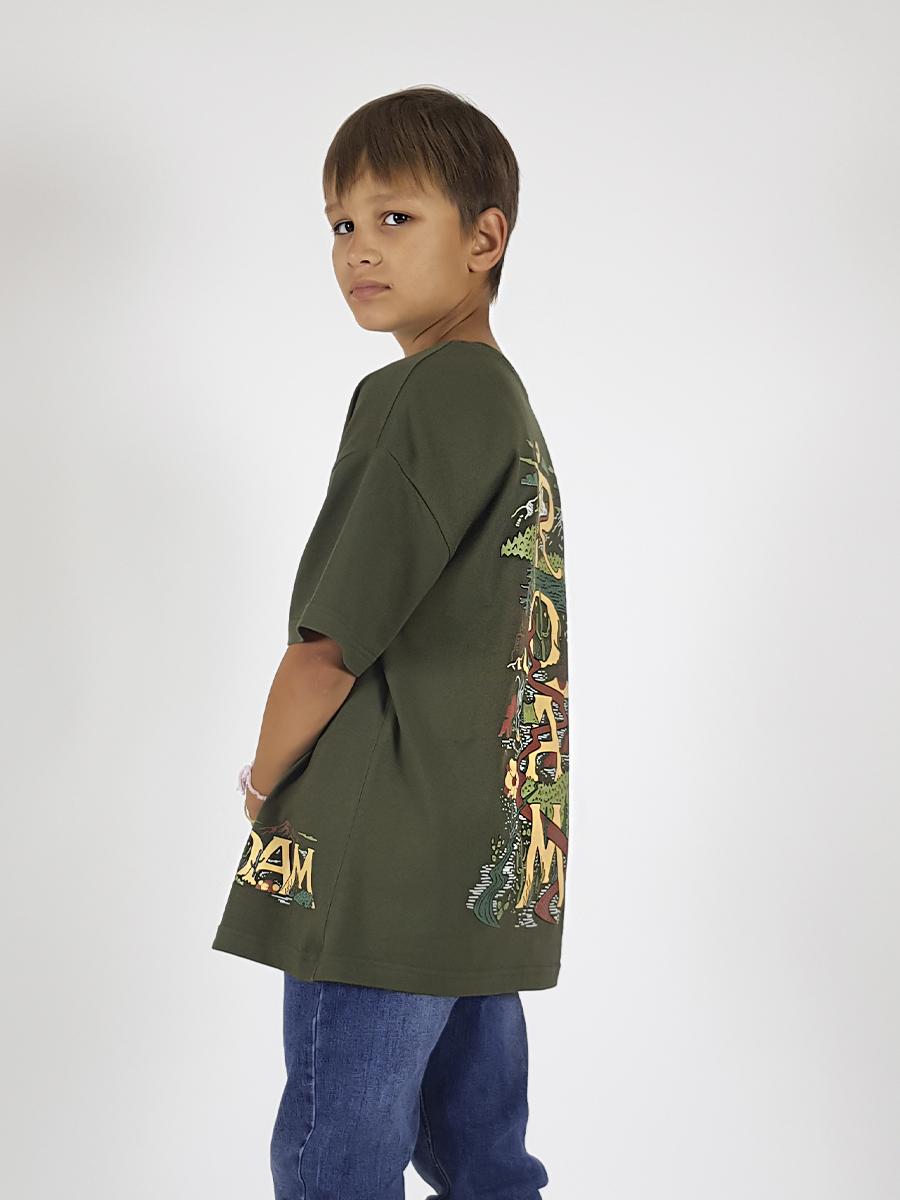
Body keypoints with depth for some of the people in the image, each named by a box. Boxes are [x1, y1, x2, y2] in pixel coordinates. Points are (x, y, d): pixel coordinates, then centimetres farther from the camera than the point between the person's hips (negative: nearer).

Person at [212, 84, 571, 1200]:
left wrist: (265, 783, 1)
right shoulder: (509, 402, 15)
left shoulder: (416, 396, -13)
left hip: (384, 868, -9)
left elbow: (329, 643, -16)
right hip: (499, 873, 9)